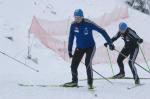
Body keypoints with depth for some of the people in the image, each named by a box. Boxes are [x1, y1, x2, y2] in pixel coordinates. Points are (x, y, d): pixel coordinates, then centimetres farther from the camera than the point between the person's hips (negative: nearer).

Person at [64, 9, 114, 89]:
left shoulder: (88, 23, -22)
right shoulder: (73, 25, -10)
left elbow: (102, 31, -18)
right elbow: (71, 38, 2)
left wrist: (110, 43, -19)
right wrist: (69, 50, 4)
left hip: (90, 47, -4)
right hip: (79, 48, 4)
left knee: (88, 63, -23)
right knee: (73, 65, -1)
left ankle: (90, 83, -10)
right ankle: (74, 81, 21)